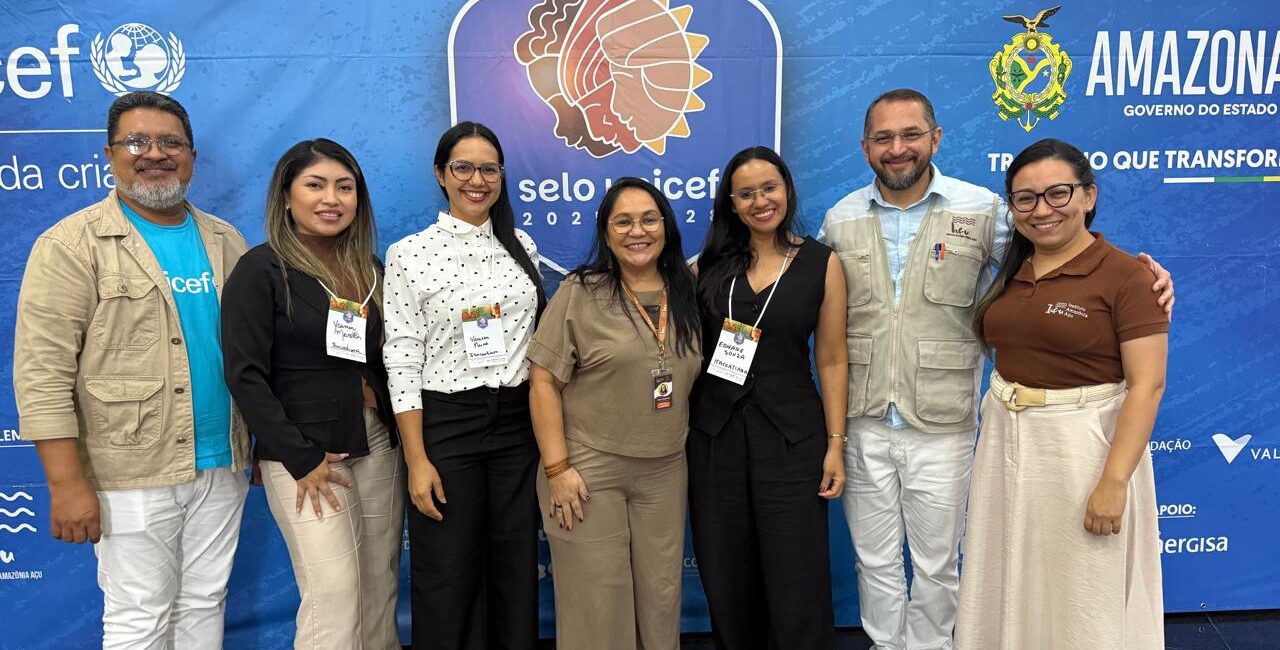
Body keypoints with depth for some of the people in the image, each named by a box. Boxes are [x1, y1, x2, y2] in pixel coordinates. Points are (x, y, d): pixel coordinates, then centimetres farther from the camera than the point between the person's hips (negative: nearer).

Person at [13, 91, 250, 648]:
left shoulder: (225, 241, 9)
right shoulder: (73, 245, -7)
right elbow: (43, 373, -12)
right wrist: (67, 483, -16)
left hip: (222, 466, 5)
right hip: (132, 475, -4)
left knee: (206, 604, 16)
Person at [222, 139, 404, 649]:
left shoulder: (369, 268, 10)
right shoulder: (261, 269, -7)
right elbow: (245, 375, -11)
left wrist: (400, 438, 1)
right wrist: (301, 459, -14)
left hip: (377, 446, 6)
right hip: (305, 454, -5)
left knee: (381, 587, 9)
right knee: (334, 592, -7)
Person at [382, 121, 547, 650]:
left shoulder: (522, 246, 7)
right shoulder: (409, 254, -5)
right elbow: (402, 361, -7)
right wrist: (416, 459, -12)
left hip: (519, 420, 4)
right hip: (446, 423, -3)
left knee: (516, 564, 13)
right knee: (448, 573, 6)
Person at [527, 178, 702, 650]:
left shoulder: (687, 296, 6)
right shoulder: (579, 293, -7)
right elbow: (544, 382, -9)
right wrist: (556, 468, -13)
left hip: (665, 473, 4)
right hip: (587, 470, -4)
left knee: (660, 596, 14)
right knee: (597, 601, 5)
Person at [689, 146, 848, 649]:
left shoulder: (821, 263, 0)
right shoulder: (711, 264, 5)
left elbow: (832, 361, 0)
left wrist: (835, 444, -4)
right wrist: (679, 429, 2)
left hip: (790, 435, -2)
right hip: (714, 434, 2)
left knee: (795, 584, 2)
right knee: (725, 580, 12)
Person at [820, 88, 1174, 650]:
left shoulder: (981, 209, -3)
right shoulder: (840, 220, 3)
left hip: (941, 427, -1)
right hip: (862, 423, 2)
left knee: (936, 563, 14)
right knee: (875, 561, 16)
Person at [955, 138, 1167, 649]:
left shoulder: (1125, 275, -12)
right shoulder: (1010, 273, 6)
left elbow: (1146, 386, -17)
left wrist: (1114, 481, -22)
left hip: (1082, 445, -6)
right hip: (1005, 441, 6)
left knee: (1082, 598, 9)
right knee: (1011, 586, 19)